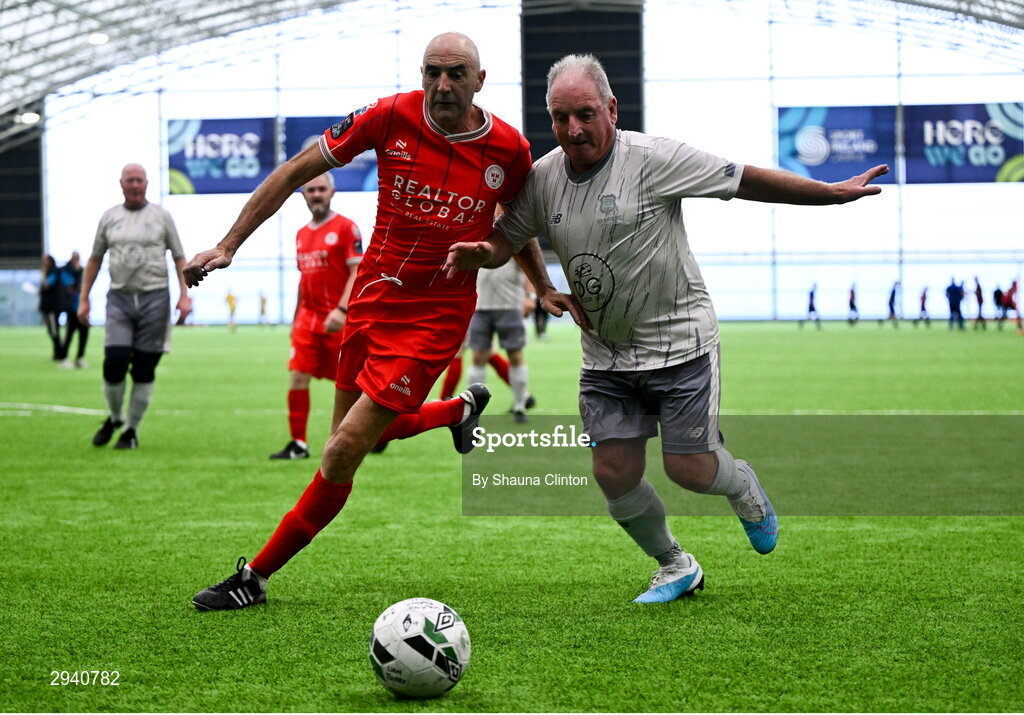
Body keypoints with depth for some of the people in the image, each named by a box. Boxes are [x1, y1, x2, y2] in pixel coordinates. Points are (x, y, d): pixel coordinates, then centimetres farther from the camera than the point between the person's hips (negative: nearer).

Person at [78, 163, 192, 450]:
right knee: (114, 362, -11)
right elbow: (94, 259, 17)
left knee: (144, 369, -1)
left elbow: (179, 258, 8)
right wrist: (83, 299, 12)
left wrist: (184, 295, -3)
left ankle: (132, 429, 11)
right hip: (119, 297, 1)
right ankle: (114, 418, 14)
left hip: (154, 297, -1)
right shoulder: (109, 217, 11)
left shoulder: (160, 216, 6)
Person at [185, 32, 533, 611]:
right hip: (371, 300, 4)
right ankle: (460, 408, 46)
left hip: (433, 318, -4)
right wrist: (228, 246, -7)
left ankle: (256, 578, 2)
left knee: (345, 449, -11)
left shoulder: (508, 149, -10)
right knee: (360, 434, 18)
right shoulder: (391, 117, -10)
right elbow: (296, 172, -4)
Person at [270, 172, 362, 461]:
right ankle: (298, 444, 1)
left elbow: (357, 272, -12)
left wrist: (342, 310, -23)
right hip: (308, 318, 6)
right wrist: (296, 318, 22)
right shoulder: (301, 235, 15)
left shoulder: (345, 228, -5)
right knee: (297, 377, -5)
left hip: (339, 320, -5)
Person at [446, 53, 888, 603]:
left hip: (679, 341, -4)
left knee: (688, 468, -6)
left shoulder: (652, 158, -15)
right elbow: (511, 235, 16)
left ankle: (743, 488, 31)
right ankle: (675, 568, 23)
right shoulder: (542, 177, -1)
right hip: (605, 354, 5)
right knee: (614, 473, -2)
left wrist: (833, 193, -10)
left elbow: (746, 181, -11)